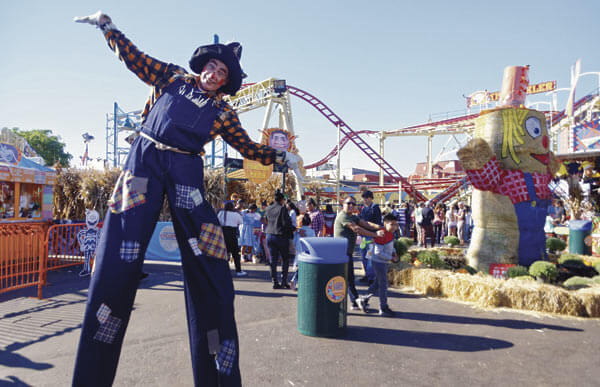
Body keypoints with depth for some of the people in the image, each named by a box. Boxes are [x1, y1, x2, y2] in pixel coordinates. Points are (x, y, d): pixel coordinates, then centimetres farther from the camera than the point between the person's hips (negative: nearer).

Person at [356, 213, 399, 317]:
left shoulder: (390, 233, 5)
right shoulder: (381, 235, -24)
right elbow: (378, 252, -25)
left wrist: (393, 253, 4)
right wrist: (391, 258, -18)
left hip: (383, 261, 9)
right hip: (378, 261, -9)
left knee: (378, 283, 17)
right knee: (383, 284, -2)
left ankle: (363, 299, 29)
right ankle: (383, 308, 10)